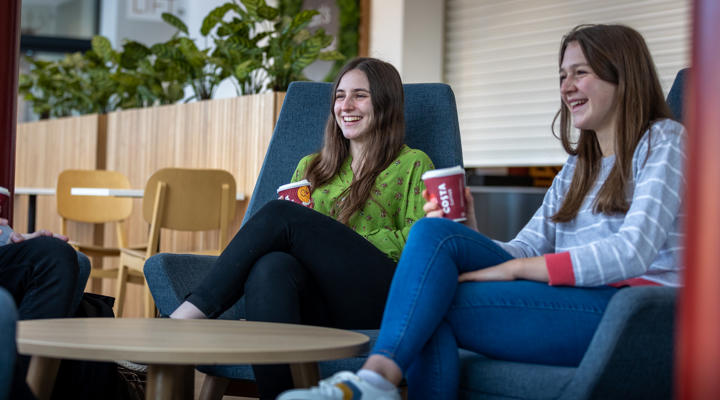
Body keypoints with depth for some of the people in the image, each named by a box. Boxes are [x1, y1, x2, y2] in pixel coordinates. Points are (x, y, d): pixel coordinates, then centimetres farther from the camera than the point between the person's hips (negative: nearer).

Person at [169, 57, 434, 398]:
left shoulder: (412, 165, 16)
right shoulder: (310, 167, 30)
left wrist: (337, 243, -6)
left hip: (383, 301, -3)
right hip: (317, 303, 4)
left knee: (280, 215, -25)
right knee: (271, 265, -35)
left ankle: (181, 321, -32)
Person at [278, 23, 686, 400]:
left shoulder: (663, 141, 4)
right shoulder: (576, 168, 29)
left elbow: (634, 251, -12)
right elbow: (526, 249, 16)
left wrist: (514, 267, -15)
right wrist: (469, 237, -6)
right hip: (576, 305, 7)